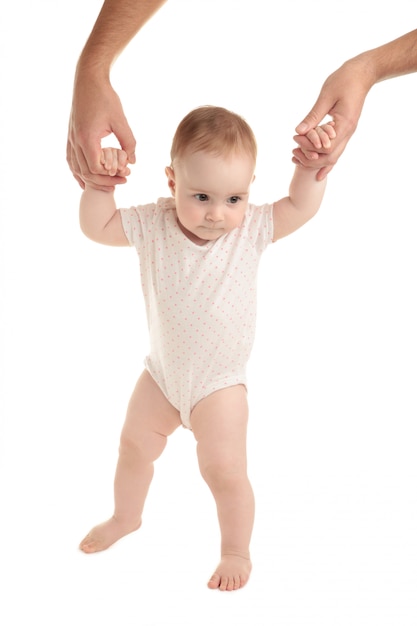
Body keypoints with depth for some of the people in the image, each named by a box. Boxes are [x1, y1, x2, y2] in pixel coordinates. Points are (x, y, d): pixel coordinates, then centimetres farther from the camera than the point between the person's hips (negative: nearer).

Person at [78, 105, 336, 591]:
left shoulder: (251, 230, -19)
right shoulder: (153, 225, -16)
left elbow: (301, 207, -12)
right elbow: (95, 227, -11)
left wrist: (312, 162, -27)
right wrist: (100, 182, -26)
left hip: (219, 381, -3)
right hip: (163, 371, 3)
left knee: (224, 468, -6)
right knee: (134, 444, 21)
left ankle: (236, 551, 20)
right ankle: (126, 517, 51)